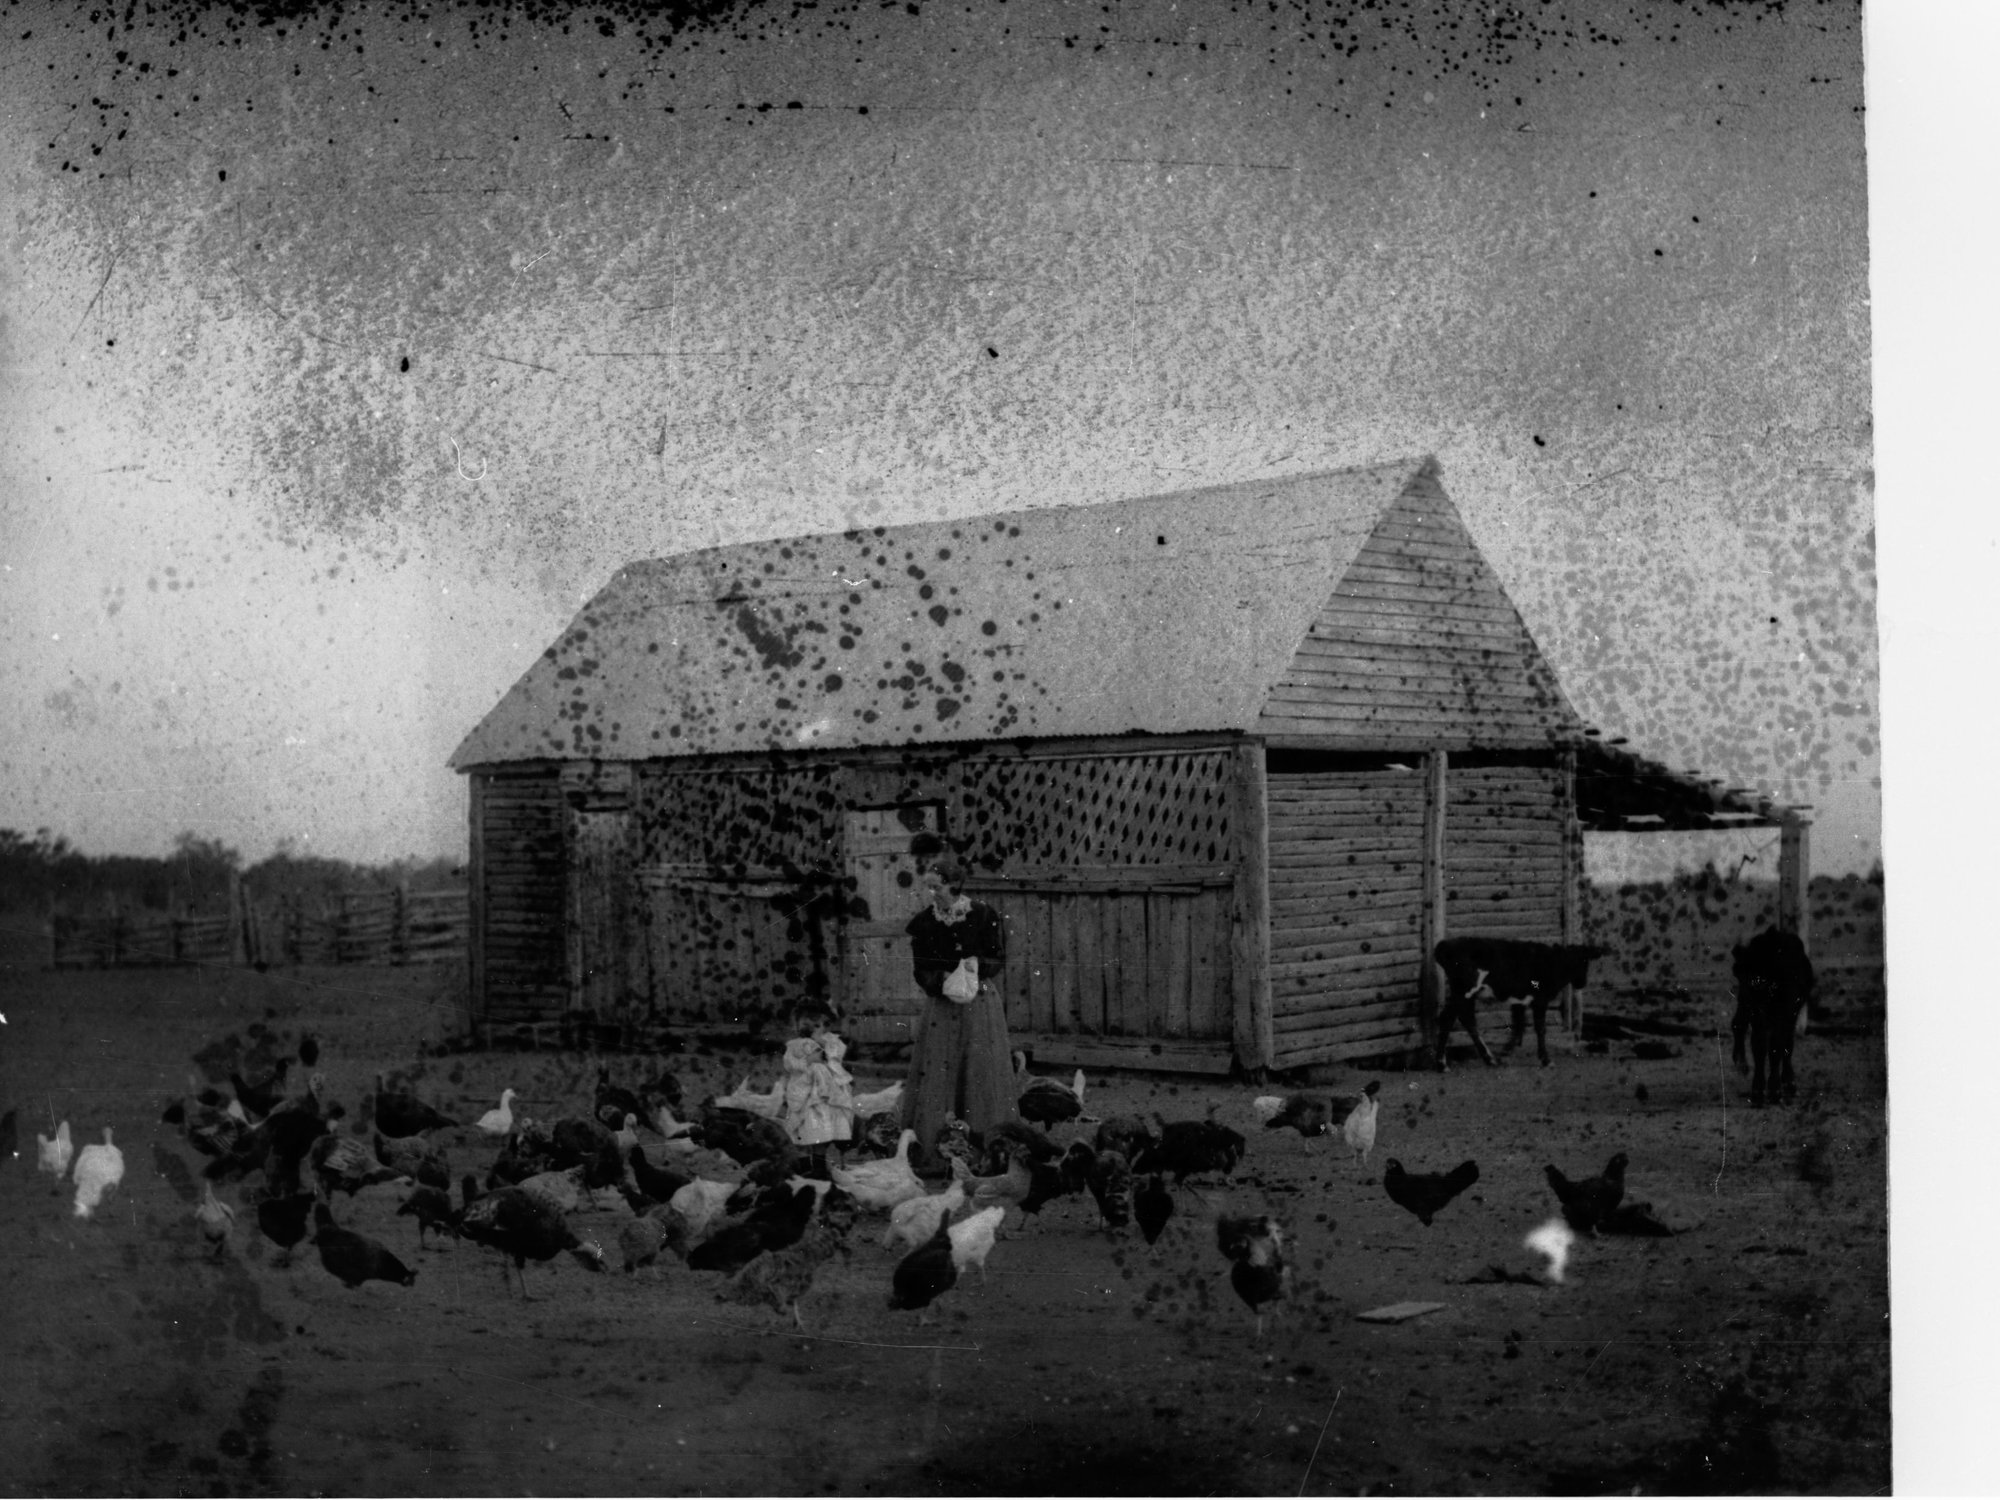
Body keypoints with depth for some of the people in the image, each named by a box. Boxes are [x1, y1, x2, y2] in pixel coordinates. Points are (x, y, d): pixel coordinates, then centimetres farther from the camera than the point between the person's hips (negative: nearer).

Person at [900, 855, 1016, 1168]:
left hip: (980, 1004, -1)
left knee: (981, 1074, -1)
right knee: (937, 1074, -2)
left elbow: (998, 957, -2)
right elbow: (920, 969, -1)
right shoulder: (924, 922, 1)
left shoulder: (983, 915, -5)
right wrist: (944, 982, -20)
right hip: (940, 1006, 2)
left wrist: (977, 964, -23)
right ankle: (931, 1151, -1)